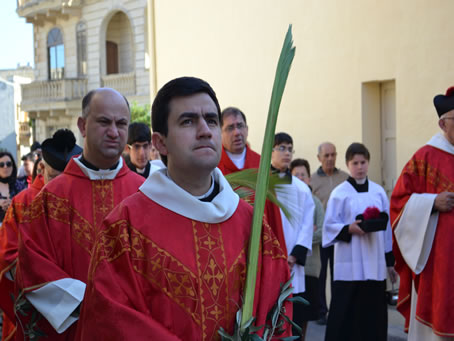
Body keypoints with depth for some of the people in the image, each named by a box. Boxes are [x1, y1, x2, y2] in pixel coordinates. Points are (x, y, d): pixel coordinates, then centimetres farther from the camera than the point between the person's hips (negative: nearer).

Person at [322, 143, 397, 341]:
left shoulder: (379, 191, 8)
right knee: (346, 313, -3)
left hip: (375, 263, 3)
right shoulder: (339, 193, -2)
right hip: (349, 265, -3)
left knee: (373, 313, 6)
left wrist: (390, 261, 10)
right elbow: (329, 227, -3)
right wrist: (349, 229, -21)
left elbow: (387, 227, 11)